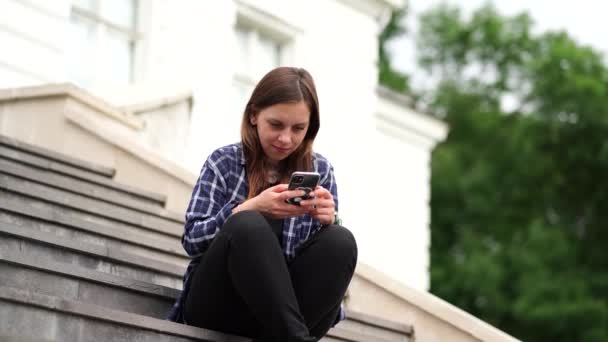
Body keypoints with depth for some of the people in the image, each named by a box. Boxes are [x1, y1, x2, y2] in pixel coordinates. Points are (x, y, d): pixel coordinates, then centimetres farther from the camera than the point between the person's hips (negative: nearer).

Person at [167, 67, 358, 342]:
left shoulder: (319, 171, 10)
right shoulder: (224, 163, 4)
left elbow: (331, 251, 6)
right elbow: (191, 240, -6)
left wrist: (328, 221, -17)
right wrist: (251, 208, -22)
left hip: (283, 304, 2)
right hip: (219, 305, -2)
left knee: (341, 240, -25)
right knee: (247, 225, -31)